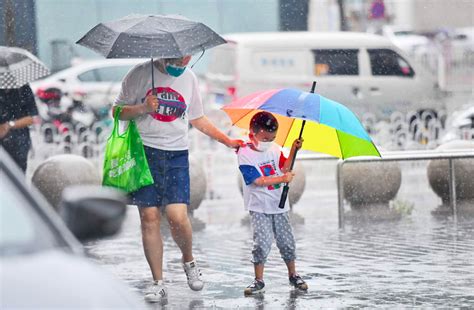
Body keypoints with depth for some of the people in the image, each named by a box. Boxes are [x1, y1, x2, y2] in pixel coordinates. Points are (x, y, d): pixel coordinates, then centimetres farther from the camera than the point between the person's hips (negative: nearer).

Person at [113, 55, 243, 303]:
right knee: (149, 217, -4)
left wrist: (228, 141, 22)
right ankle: (158, 283, 4)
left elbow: (197, 119, 23)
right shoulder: (141, 74, 0)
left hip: (177, 154, 2)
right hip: (144, 152, -2)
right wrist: (143, 108, -15)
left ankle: (189, 261, 16)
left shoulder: (189, 78, 12)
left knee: (177, 216, -13)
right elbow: (117, 111, 3)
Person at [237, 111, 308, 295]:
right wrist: (282, 179, -18)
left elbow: (284, 168, 1)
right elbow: (259, 180, -18)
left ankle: (293, 276, 23)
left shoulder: (275, 150, 6)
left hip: (279, 205, 5)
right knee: (262, 242, -13)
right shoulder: (245, 154, -12)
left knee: (287, 242, 8)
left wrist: (293, 151, -9)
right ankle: (258, 281, -3)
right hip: (259, 207, -5)